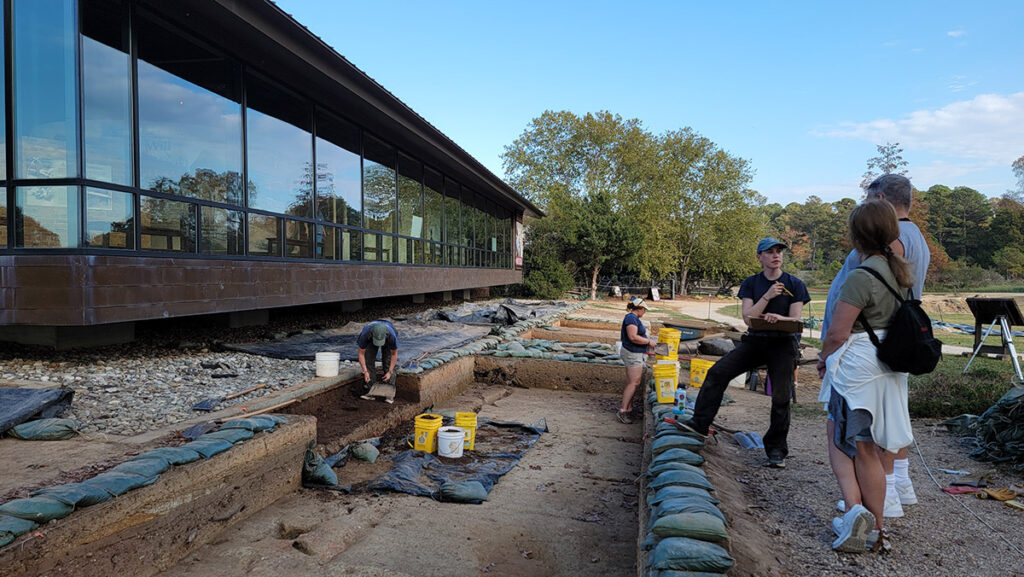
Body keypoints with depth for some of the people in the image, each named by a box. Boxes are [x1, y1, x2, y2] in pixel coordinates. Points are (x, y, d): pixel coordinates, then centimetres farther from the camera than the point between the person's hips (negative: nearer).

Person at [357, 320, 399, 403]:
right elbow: (361, 353, -29)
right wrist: (365, 371, -33)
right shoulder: (365, 334, -43)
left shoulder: (392, 336, -44)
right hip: (370, 341, 1)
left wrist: (390, 372, -28)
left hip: (387, 341, -1)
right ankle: (371, 392, -6)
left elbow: (394, 354, -27)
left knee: (388, 364, -15)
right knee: (369, 363, -13)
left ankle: (389, 393, -10)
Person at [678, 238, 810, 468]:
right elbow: (748, 318, -3)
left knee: (781, 397, -3)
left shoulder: (794, 284, 3)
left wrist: (777, 317, -25)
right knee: (717, 372, -15)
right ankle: (699, 423, -9)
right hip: (754, 341, 2)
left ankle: (776, 450, 12)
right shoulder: (751, 283, 7)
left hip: (782, 344, -1)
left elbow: (796, 320, -3)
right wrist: (768, 296, -15)